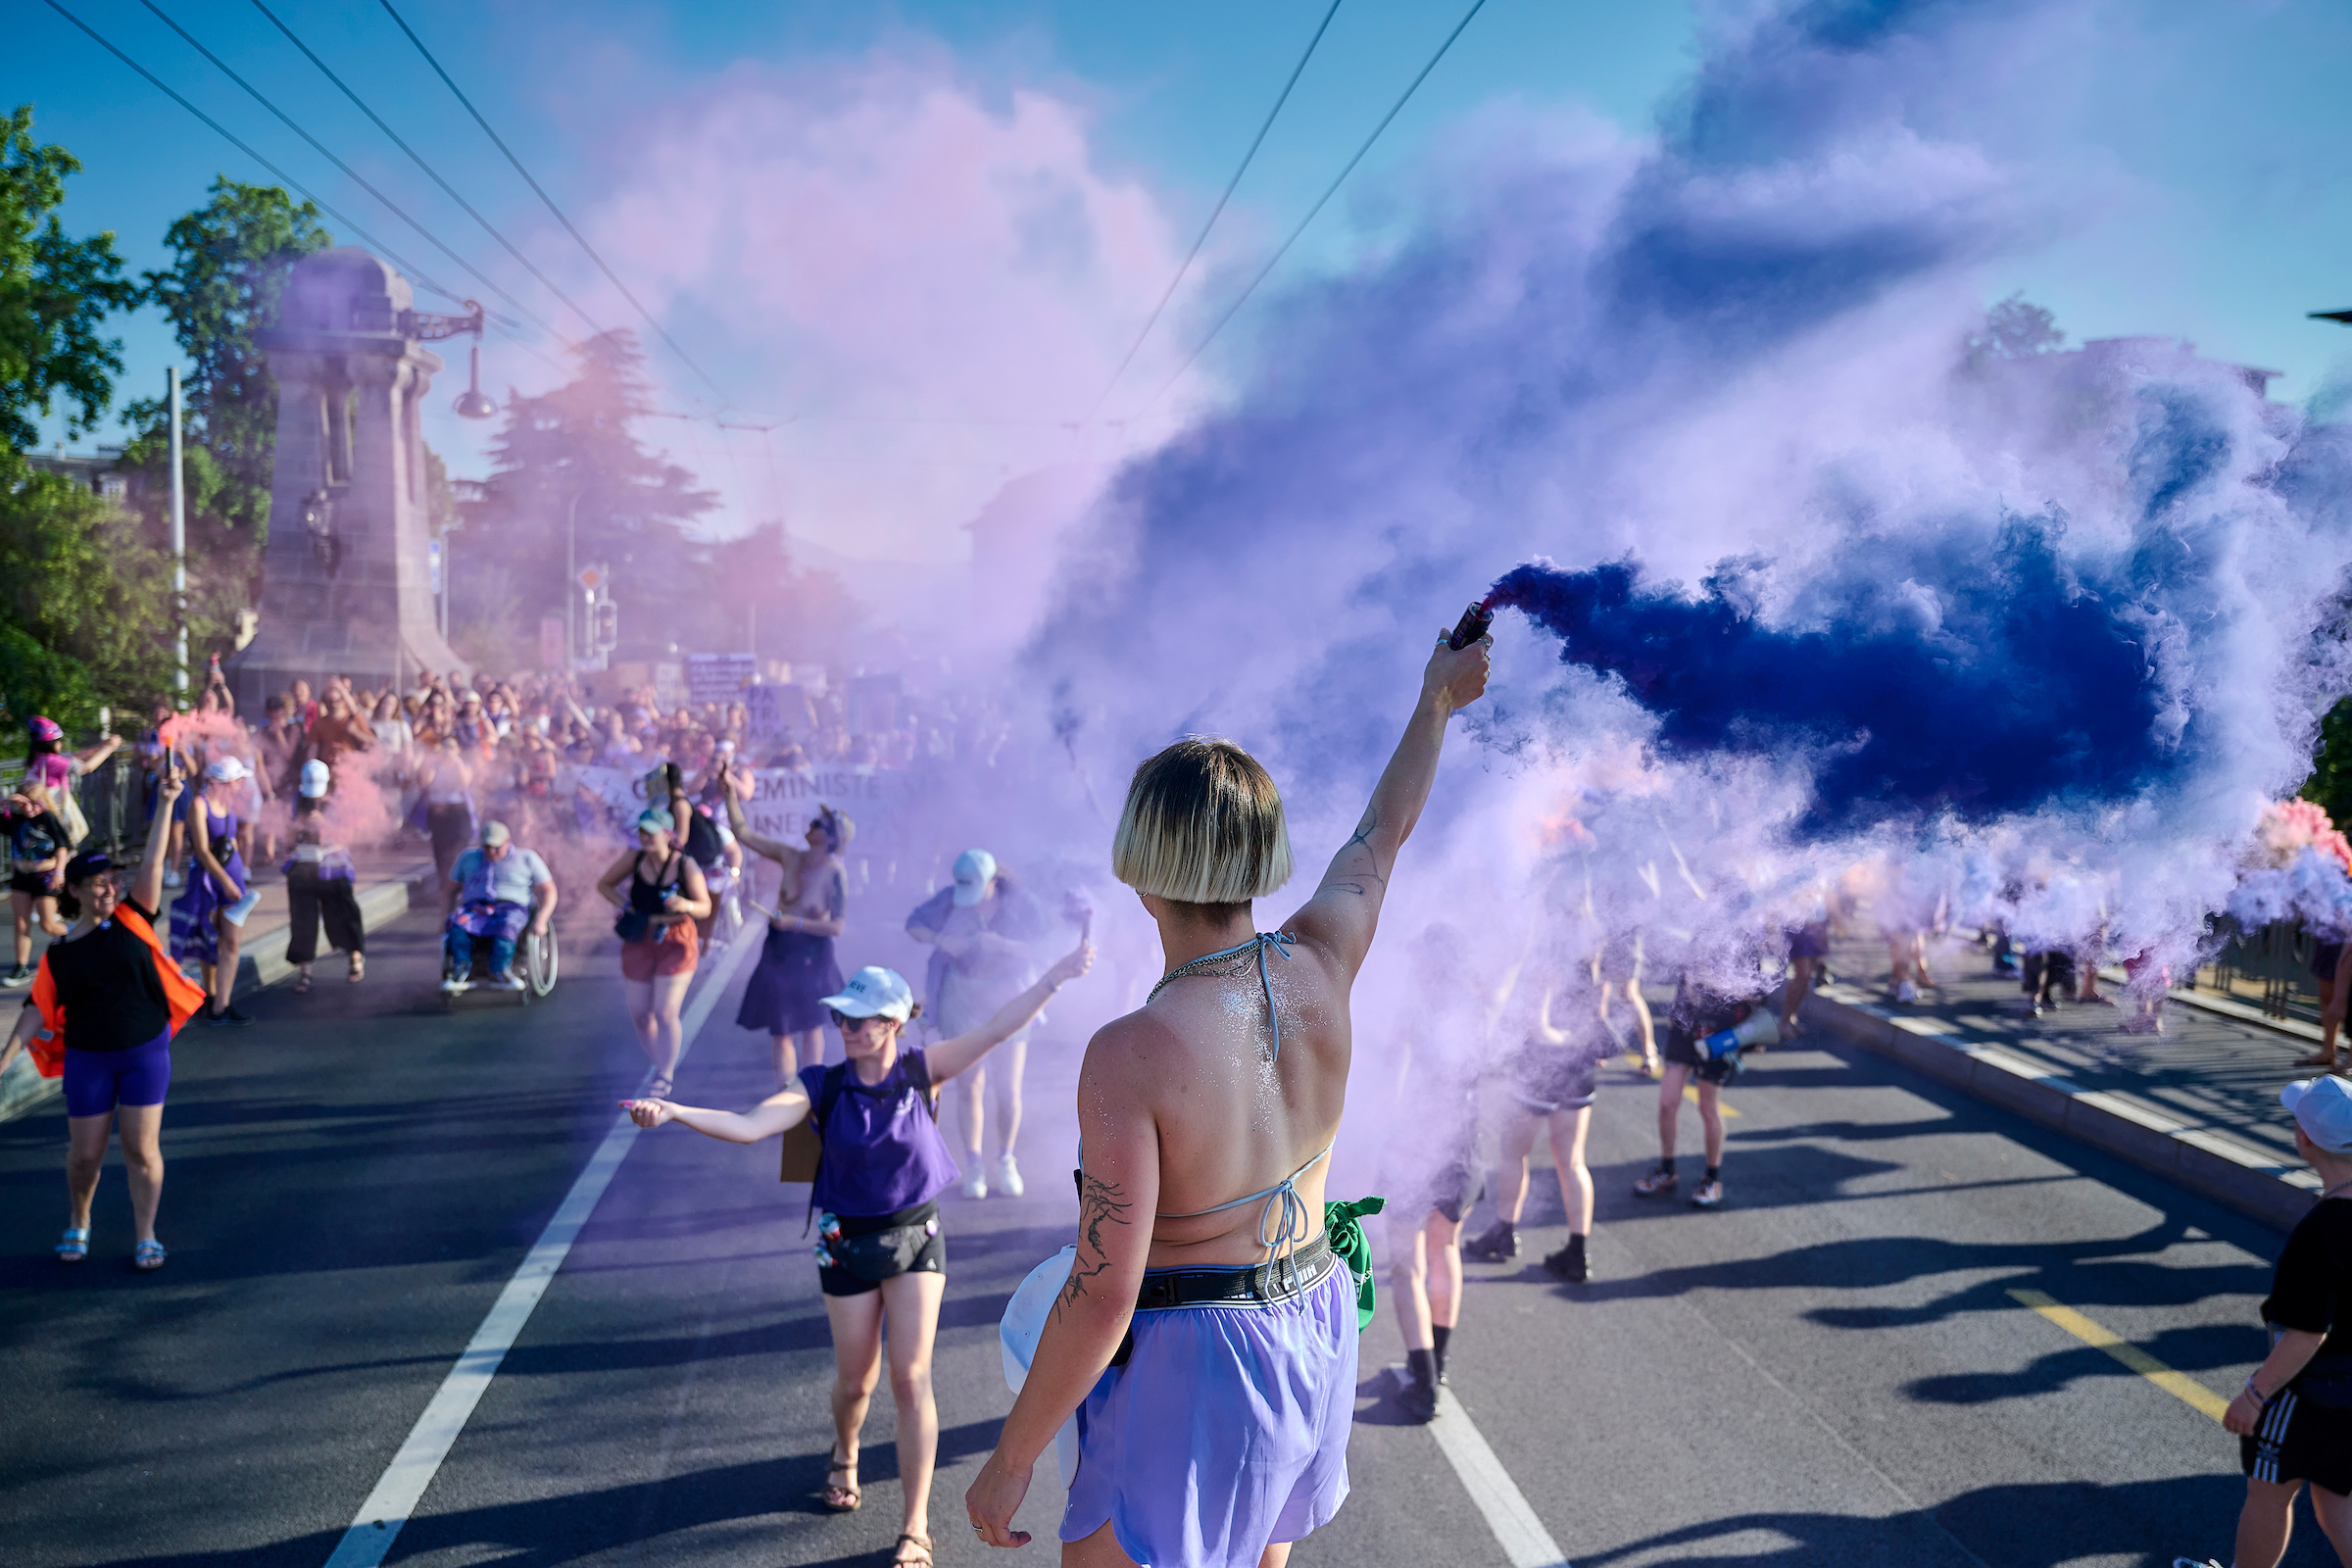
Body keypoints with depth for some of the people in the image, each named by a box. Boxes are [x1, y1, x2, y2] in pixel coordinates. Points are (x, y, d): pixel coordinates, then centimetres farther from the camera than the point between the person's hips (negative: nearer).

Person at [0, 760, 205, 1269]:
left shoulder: (132, 919, -3)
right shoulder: (60, 952, -1)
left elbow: (152, 864, -12)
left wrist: (165, 804, -21)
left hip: (146, 1053, -1)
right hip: (87, 1059, 1)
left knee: (142, 1149, 1)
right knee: (85, 1154, 9)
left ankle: (145, 1236, 14)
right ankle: (78, 1224, 36)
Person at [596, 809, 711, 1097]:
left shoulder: (686, 866, -14)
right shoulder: (634, 858, -6)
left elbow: (705, 907, -7)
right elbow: (604, 884, 10)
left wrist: (687, 905, -29)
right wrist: (625, 907, -5)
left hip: (675, 943, -4)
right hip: (639, 941, 4)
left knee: (665, 1012, -10)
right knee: (639, 1013, 7)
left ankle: (665, 1075, 9)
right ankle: (660, 1066, 29)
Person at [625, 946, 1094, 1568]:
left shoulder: (921, 1071, -8)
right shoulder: (823, 1087, -10)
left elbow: (995, 1030, -14)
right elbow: (748, 1126, -21)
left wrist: (1057, 977, -21)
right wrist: (672, 1111, -35)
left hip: (917, 1237, -1)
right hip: (848, 1245, 1)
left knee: (911, 1378, -7)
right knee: (856, 1381, 12)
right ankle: (844, 1455, 49)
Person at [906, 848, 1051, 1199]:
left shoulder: (1017, 900, -10)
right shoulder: (951, 898, -9)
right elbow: (914, 925, -2)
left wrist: (1002, 944, -27)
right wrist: (940, 939, -22)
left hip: (1009, 995, 0)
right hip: (963, 995, 0)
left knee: (1009, 1088, -2)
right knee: (970, 1084, -1)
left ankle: (1006, 1161, 16)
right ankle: (973, 1165, 10)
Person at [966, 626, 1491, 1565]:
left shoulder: (1130, 1055, -27)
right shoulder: (1319, 967, -9)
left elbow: (1102, 1295, -24)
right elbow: (1386, 829, 10)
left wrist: (1010, 1460, -12)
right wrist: (1436, 701, 26)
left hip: (1189, 1360, -7)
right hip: (1316, 1327, 7)